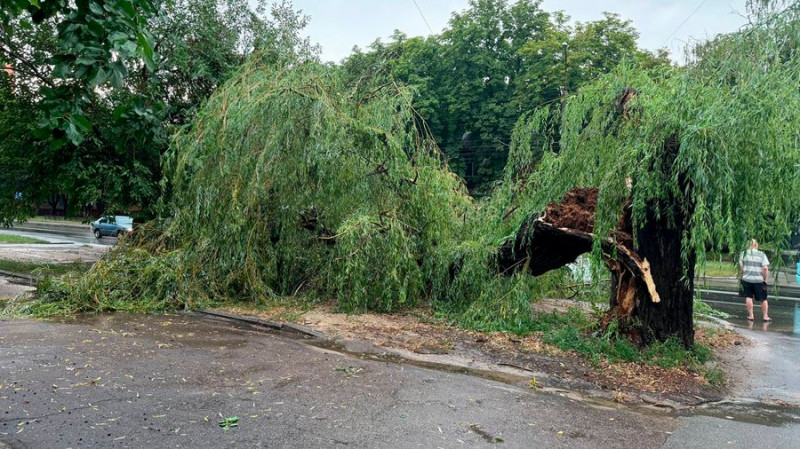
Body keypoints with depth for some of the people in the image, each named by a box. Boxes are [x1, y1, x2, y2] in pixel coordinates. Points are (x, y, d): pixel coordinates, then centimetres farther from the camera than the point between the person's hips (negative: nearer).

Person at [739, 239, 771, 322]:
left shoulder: (743, 254, 3)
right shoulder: (762, 255, 2)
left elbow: (741, 267, -2)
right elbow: (765, 268, -7)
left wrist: (740, 277, 7)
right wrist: (765, 279, 1)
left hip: (747, 279, 0)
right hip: (759, 280, 0)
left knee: (748, 297, 7)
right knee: (763, 299, 12)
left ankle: (750, 315, 6)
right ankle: (765, 316, 16)